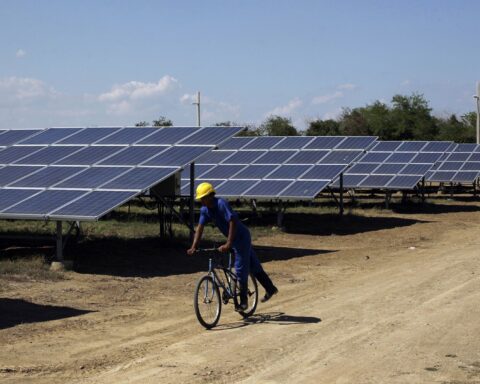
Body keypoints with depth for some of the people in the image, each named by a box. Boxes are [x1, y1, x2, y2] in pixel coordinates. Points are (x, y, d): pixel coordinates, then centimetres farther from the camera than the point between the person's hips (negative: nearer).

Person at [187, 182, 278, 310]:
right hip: (234, 239, 8)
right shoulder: (205, 210, -4)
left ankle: (243, 301, 5)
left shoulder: (222, 204, -27)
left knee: (241, 269, -6)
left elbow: (232, 223, -32)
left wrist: (228, 244, -36)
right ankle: (271, 289, 30)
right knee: (253, 265, 17)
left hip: (241, 236, -8)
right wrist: (194, 247, -16)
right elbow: (200, 228, -6)